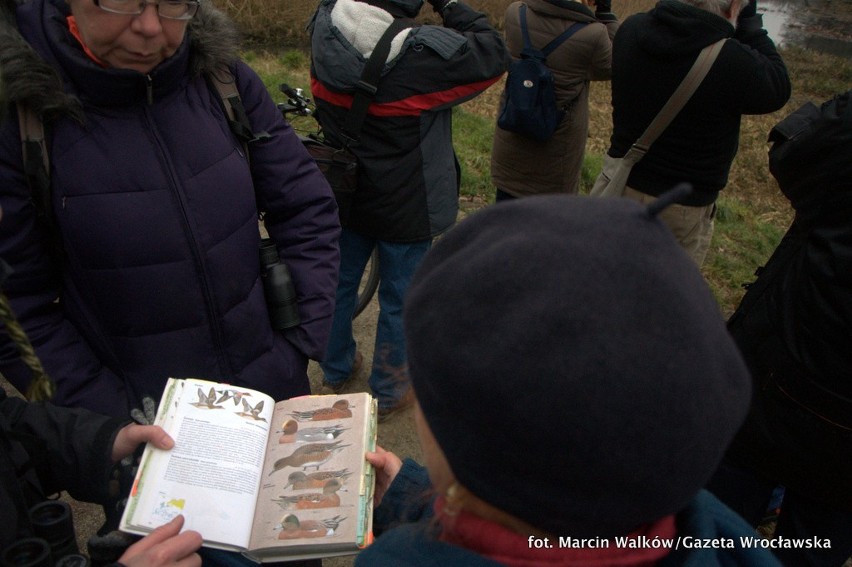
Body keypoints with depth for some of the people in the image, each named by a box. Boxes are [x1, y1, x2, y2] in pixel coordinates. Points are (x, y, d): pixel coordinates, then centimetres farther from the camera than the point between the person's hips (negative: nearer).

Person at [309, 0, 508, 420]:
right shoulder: (425, 52, -28)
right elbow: (494, 55, -13)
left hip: (343, 193, 6)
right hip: (405, 205, -5)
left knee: (340, 281, 22)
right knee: (398, 299, 13)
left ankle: (336, 370, 44)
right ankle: (386, 394, 31)